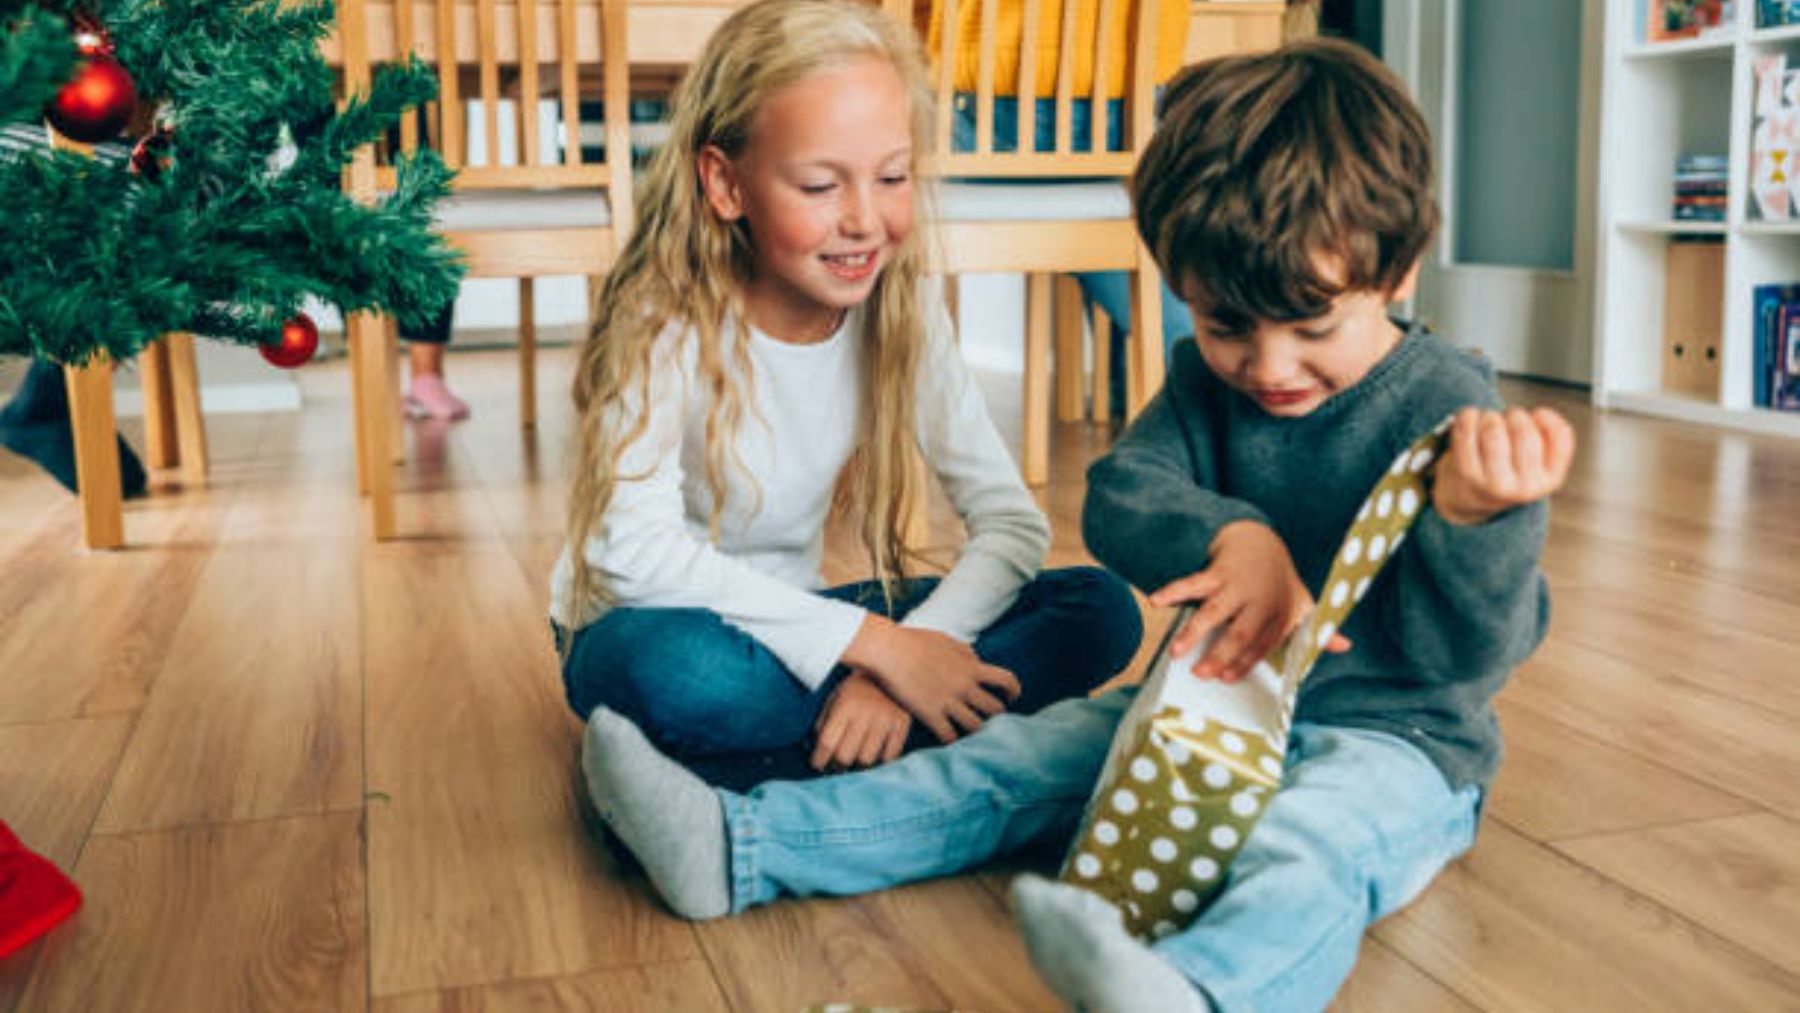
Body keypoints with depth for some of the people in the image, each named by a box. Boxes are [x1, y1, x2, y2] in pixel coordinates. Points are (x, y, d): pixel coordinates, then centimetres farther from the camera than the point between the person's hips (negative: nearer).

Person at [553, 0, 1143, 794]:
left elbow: (1012, 524, -10)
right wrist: (874, 641, -32)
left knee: (1102, 611, -13)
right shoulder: (665, 323, -20)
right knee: (671, 668, -42)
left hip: (787, 622, 5)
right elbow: (634, 553, -30)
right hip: (637, 630, -5)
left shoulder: (903, 314, -8)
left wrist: (900, 652, -27)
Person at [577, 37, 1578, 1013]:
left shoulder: (1448, 408, -15)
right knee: (1017, 759, -4)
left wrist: (1477, 516, -41)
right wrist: (1233, 535, -30)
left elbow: (1463, 654, -19)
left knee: (1312, 843, -38)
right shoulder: (1208, 377, 2)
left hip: (1390, 735, -6)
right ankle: (736, 844, -8)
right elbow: (1118, 499, -10)